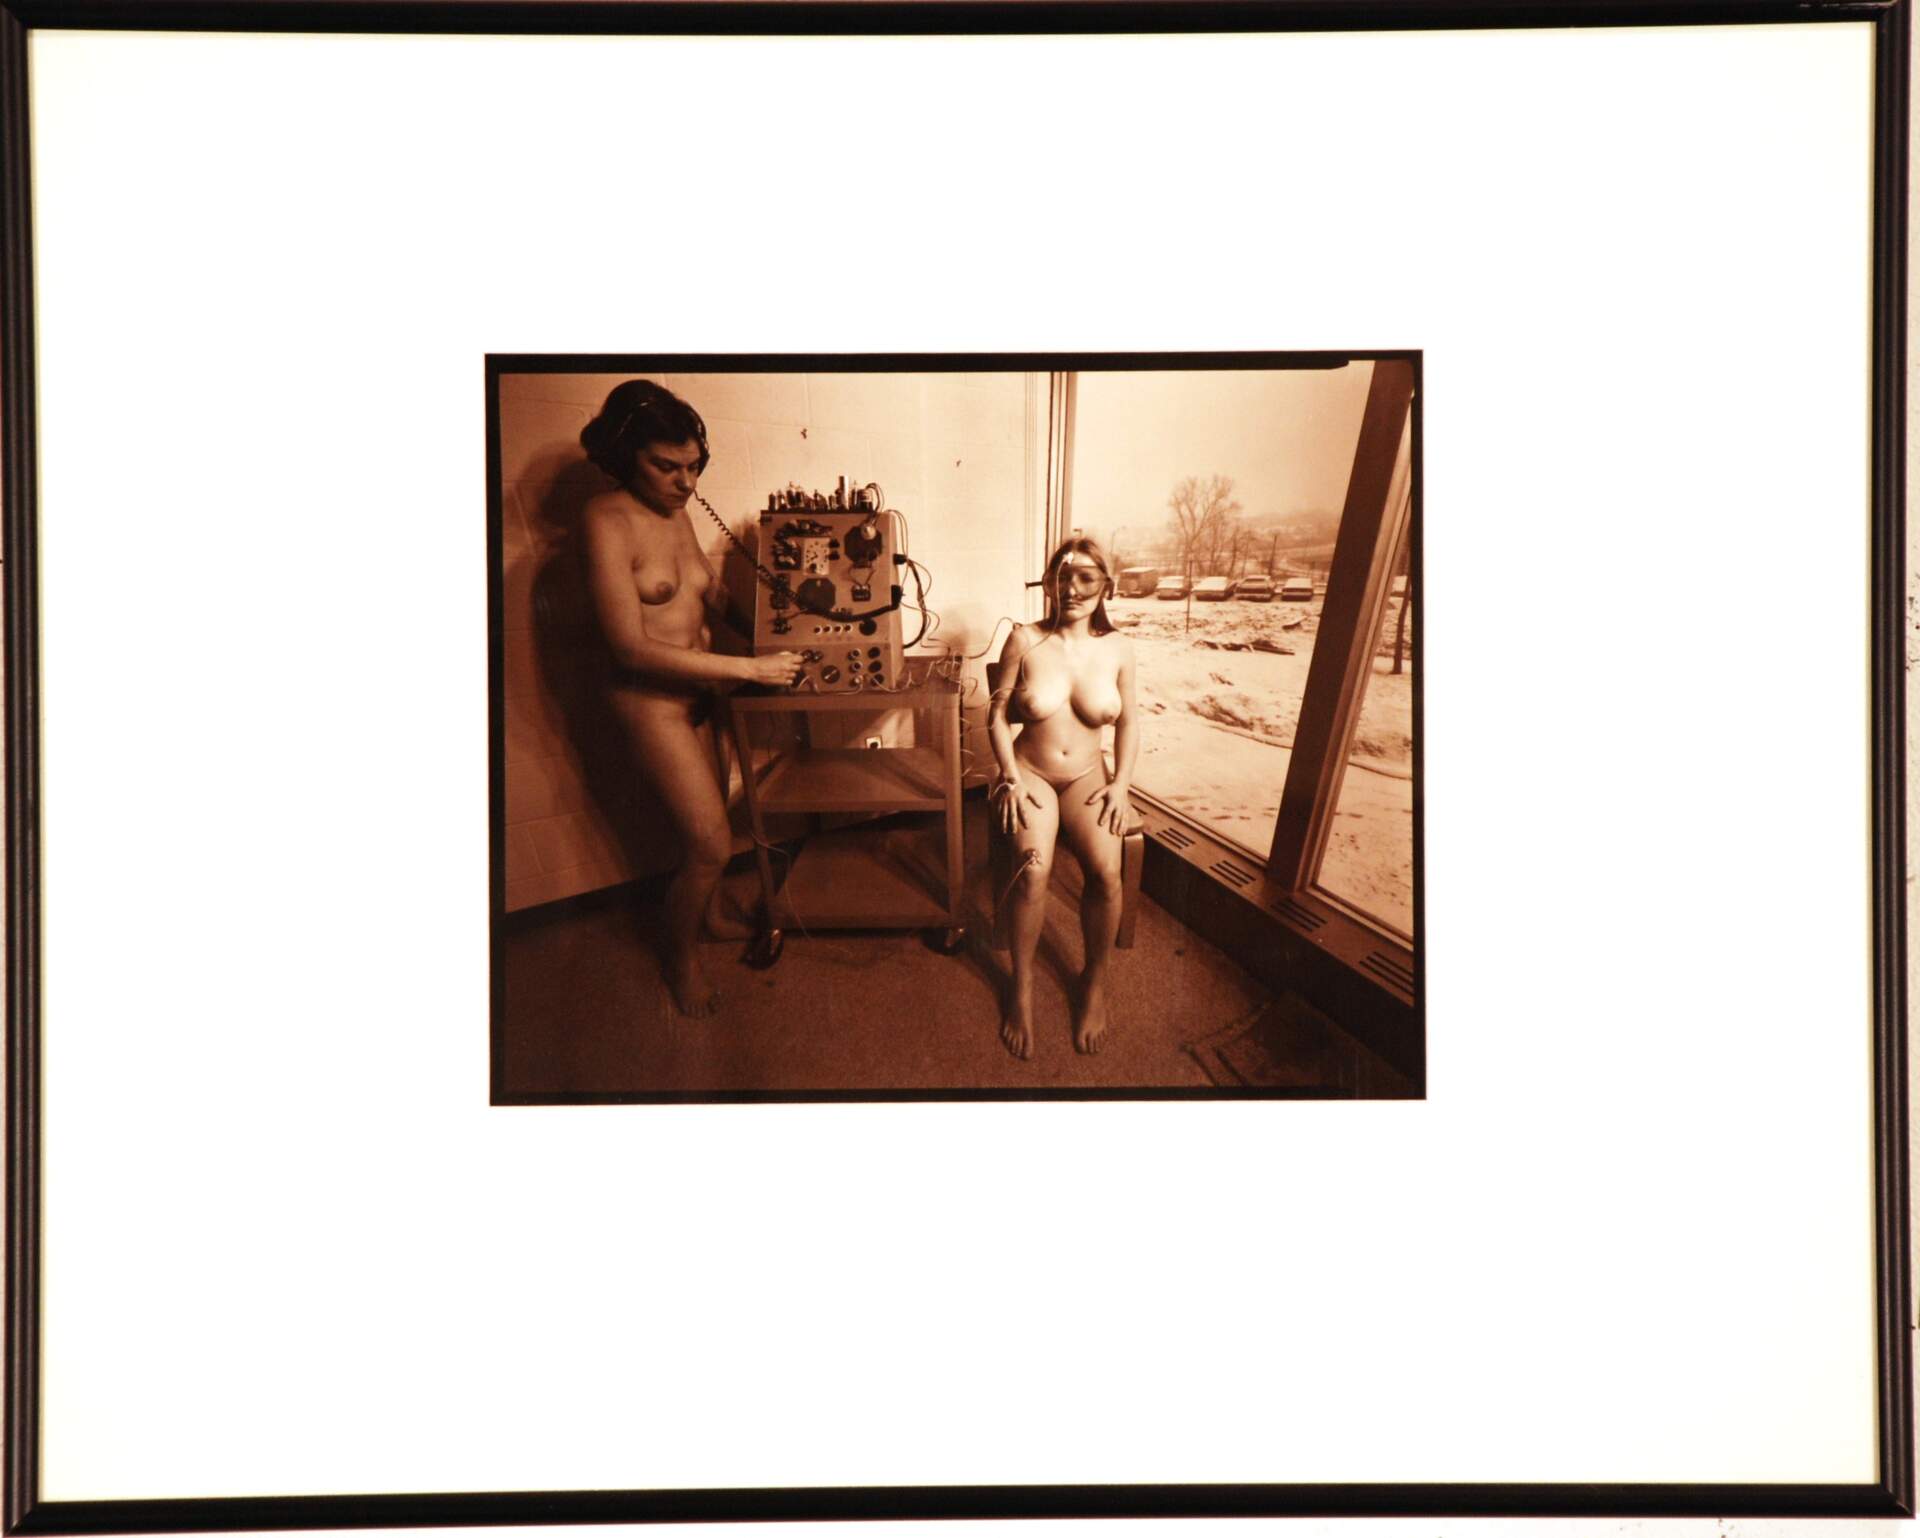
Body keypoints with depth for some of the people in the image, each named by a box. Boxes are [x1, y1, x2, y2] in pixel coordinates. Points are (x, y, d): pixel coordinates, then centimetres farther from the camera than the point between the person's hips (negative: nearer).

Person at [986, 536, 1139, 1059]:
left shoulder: (1117, 648, 2)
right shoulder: (1025, 640, -5)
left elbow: (1128, 721, 10)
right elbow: (998, 715, -1)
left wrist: (1121, 783, -3)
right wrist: (1011, 779, -11)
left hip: (1087, 778, 2)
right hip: (1029, 774, -2)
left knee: (1105, 869, -27)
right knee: (1033, 868, -31)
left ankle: (1095, 981, -6)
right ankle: (1022, 987, -15)